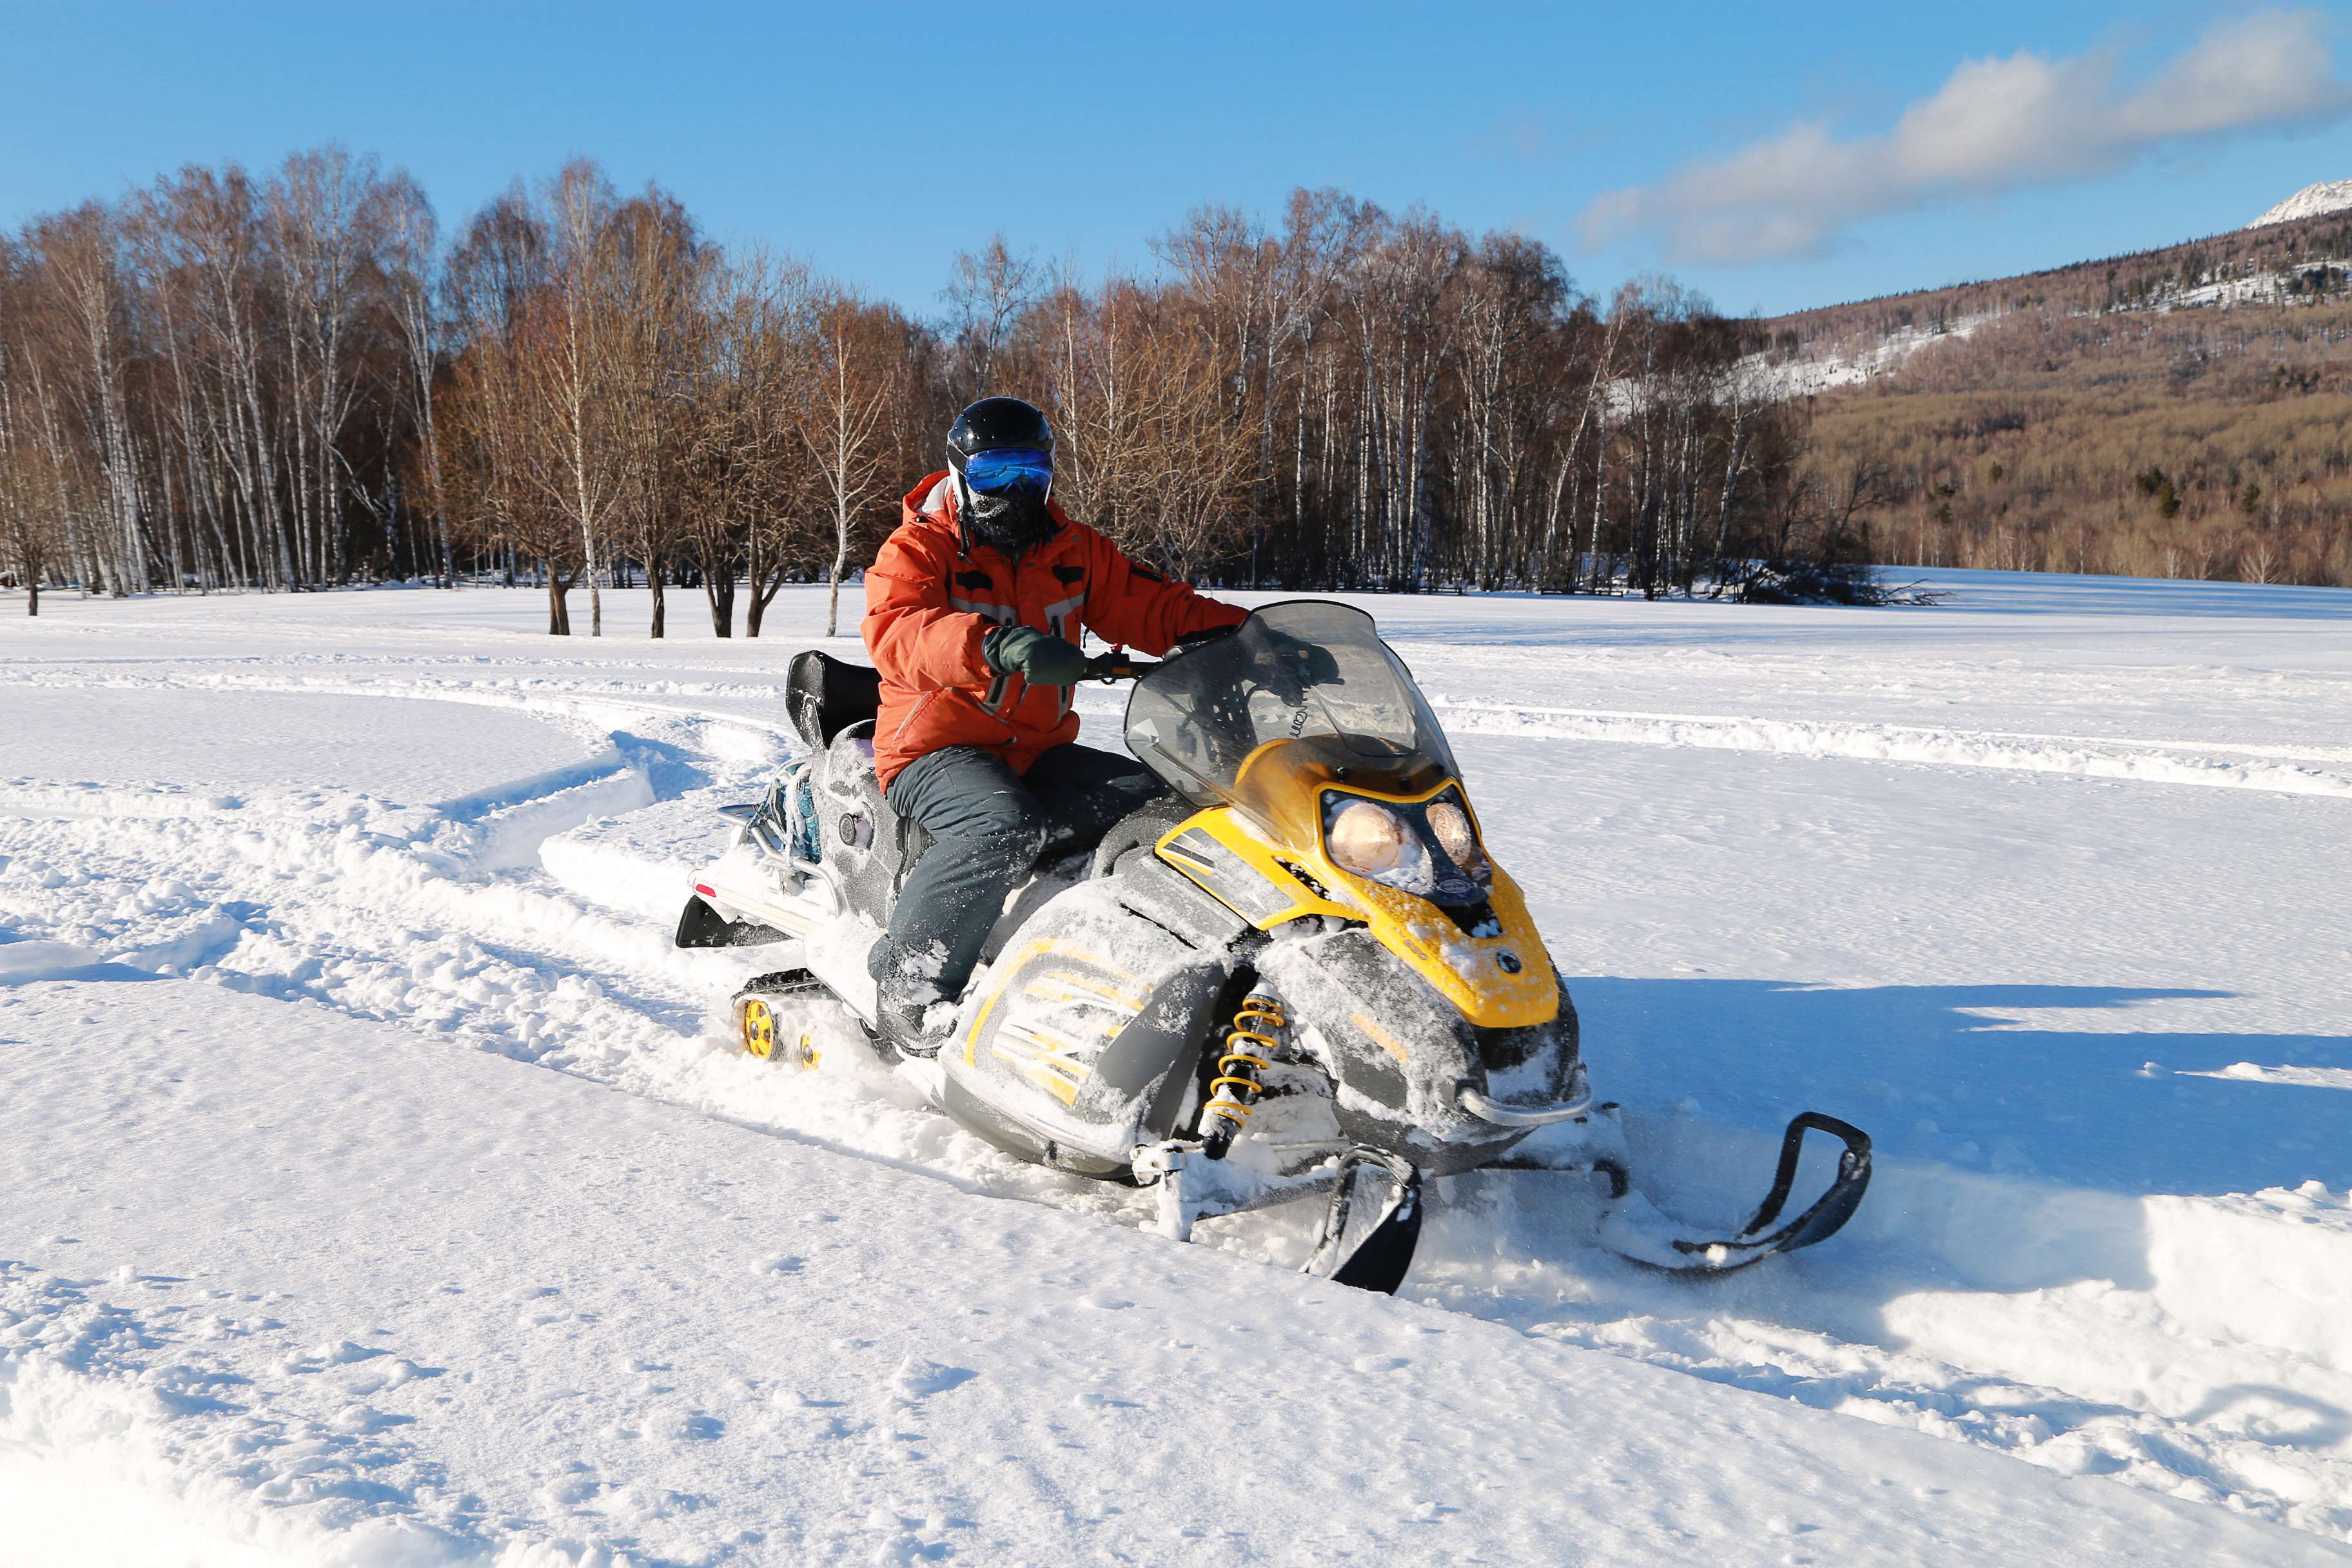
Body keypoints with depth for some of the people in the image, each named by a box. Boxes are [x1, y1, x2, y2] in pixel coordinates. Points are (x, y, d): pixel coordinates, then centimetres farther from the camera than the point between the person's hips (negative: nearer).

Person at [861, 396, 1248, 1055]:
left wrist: (1245, 630, -8)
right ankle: (907, 988, -25)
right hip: (938, 749, -5)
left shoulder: (1075, 552, 14)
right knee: (1007, 822, -36)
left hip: (1041, 751, 6)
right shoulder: (918, 550, -3)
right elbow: (895, 632, -23)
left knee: (1163, 801, -16)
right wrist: (997, 646, -42)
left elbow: (1152, 606, 10)